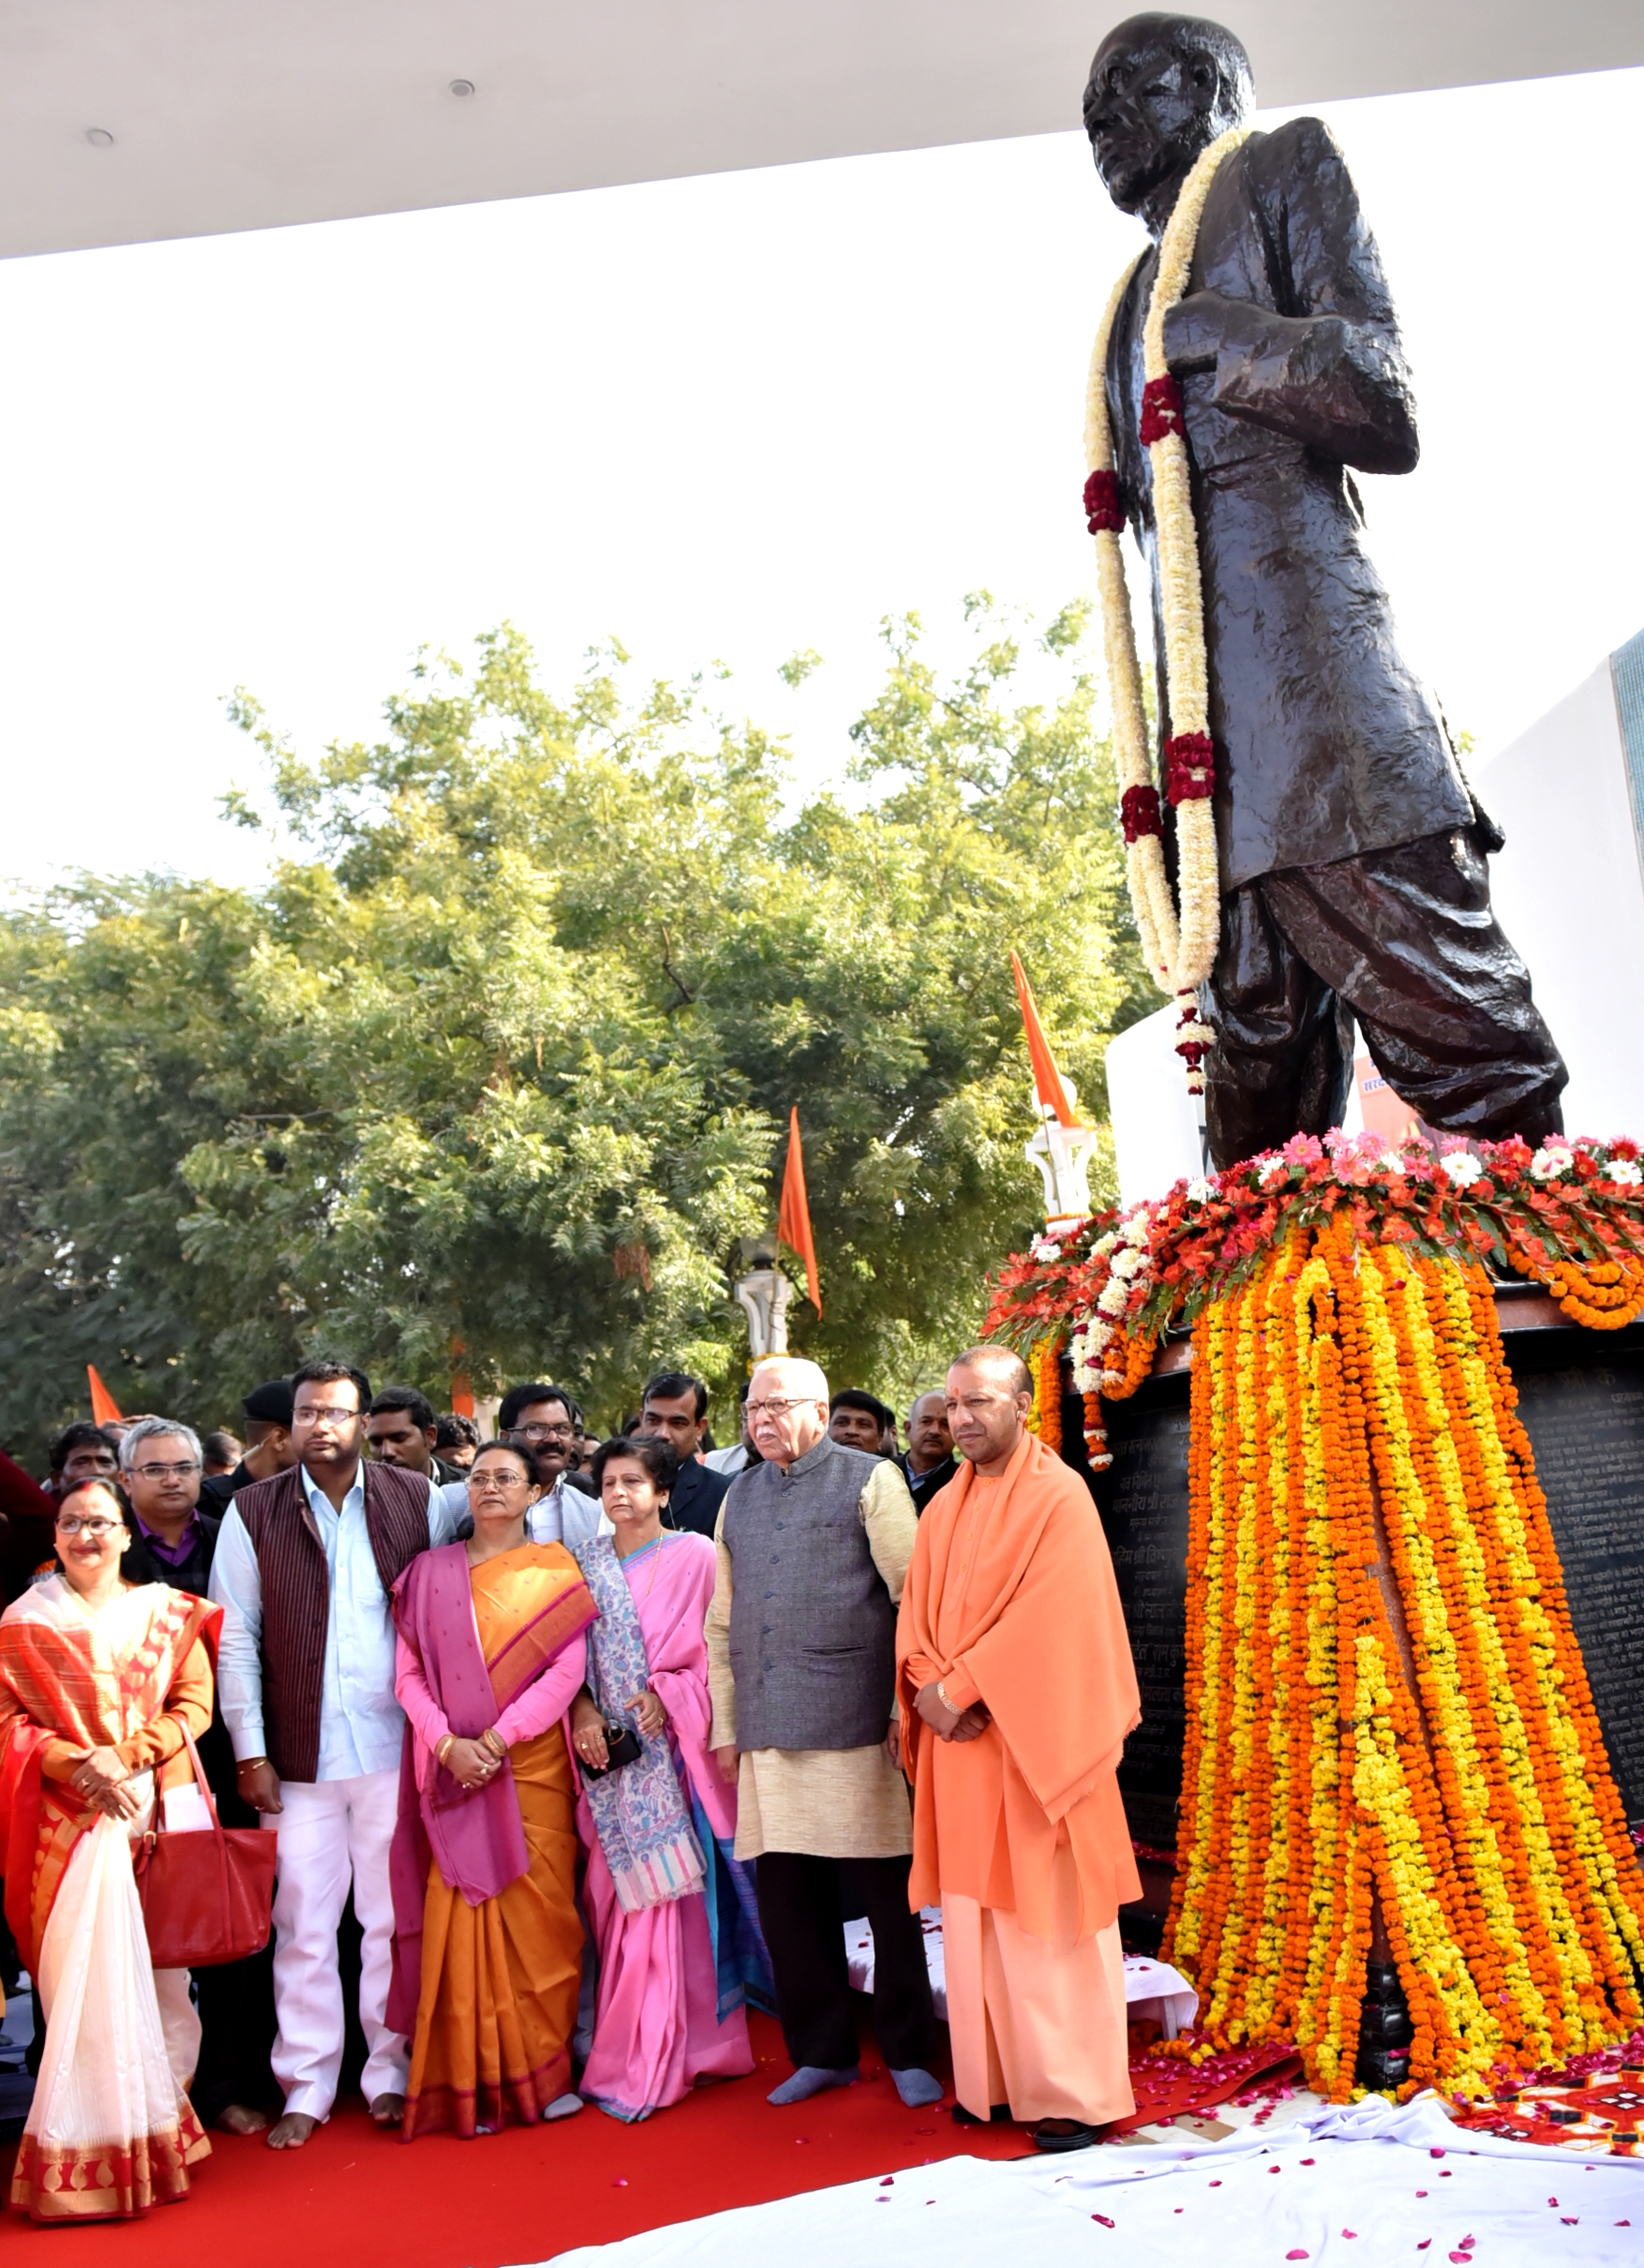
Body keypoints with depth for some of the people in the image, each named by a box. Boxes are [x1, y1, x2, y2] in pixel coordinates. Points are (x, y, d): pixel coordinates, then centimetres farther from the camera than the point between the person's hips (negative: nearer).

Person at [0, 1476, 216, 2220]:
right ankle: (91, 2146, 4)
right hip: (67, 1817, -1)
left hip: (154, 1806, 2)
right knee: (83, 1969, -5)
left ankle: (154, 2122, 17)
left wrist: (125, 1754, -10)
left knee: (154, 1959, 4)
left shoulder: (166, 1611, 9)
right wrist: (72, 1766, -15)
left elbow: (194, 1702, 3)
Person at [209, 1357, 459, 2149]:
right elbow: (237, 1637, 1)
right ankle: (306, 2087, 20)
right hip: (299, 1755, 0)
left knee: (395, 1918, 8)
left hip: (397, 1748, 0)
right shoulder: (253, 1512, 1)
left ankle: (391, 2074, 23)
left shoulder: (418, 1501, 1)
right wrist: (250, 1752, -2)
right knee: (303, 1922, 6)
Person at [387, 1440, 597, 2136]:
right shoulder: (430, 1571, 8)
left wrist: (497, 1738, -13)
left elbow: (567, 1670, -4)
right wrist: (447, 1744, -13)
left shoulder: (553, 1569, 3)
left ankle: (541, 2073, 14)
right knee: (462, 1917, 1)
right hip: (453, 1770, 1)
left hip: (533, 1765, -1)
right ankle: (473, 2083, 11)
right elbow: (409, 1672, 2)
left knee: (536, 1916, 1)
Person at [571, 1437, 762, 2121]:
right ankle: (639, 2054, 14)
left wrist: (666, 1693, -14)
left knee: (670, 1891, -3)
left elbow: (710, 1645, -2)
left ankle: (649, 2063, 5)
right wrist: (581, 1707, -8)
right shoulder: (588, 1561, 11)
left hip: (671, 1745, -3)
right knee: (619, 1894, 4)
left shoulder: (694, 1553, 0)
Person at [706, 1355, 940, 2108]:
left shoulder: (870, 1481, 0)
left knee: (888, 1898, 3)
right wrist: (726, 1723, 15)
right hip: (770, 1735, 5)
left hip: (857, 1728, -5)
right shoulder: (740, 1497, 16)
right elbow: (722, 1622, 19)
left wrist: (907, 1707, -9)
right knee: (786, 1898, 8)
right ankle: (821, 2052, 24)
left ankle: (908, 2052, 19)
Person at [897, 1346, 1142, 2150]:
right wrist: (932, 1689, -8)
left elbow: (1045, 1619, -17)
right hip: (958, 1736, 6)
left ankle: (1072, 2091, 12)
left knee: (1045, 1914, 0)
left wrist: (957, 1689, -16)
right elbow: (916, 1612, 10)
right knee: (973, 1911, 10)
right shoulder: (946, 1507, 12)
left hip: (1032, 1739, -6)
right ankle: (991, 2079, 22)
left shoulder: (1059, 1497, -9)